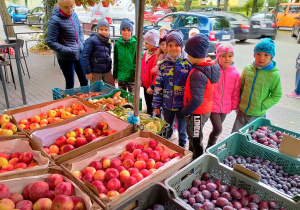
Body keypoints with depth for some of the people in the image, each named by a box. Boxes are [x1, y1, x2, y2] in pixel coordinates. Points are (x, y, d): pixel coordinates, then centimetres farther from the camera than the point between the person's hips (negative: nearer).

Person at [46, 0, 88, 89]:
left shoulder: (74, 15, 2)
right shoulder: (55, 20, -16)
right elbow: (50, 42, -15)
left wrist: (82, 44, 2)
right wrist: (69, 51, -19)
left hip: (79, 54, 6)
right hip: (66, 58, -6)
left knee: (84, 81, 15)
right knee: (70, 84, 6)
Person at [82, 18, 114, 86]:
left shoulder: (108, 42, 7)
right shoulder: (91, 40, -12)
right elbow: (85, 57, -14)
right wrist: (88, 72, -14)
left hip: (107, 71, 5)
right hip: (95, 72, -5)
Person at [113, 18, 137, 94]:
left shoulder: (136, 43, -6)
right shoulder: (117, 44, 3)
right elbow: (115, 61, 9)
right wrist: (115, 76, 10)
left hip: (132, 77, -3)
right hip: (121, 76, 3)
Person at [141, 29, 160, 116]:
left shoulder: (158, 55, -19)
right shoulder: (146, 53, 9)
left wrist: (152, 86, -21)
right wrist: (141, 80, 12)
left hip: (153, 87, -8)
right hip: (146, 86, 8)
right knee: (148, 106, 22)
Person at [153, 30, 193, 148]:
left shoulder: (187, 63, -8)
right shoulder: (163, 64, -1)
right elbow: (158, 85, 3)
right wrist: (156, 104, 2)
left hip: (182, 104, -2)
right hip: (167, 104, 3)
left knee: (182, 130, 17)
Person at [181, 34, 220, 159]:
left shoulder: (197, 74, -28)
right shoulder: (211, 66, 1)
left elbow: (196, 99, -32)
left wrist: (185, 111, -16)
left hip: (197, 113, -10)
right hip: (206, 110, 10)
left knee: (196, 142, 8)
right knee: (194, 139, 26)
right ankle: (191, 160, 45)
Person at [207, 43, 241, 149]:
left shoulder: (235, 73, -2)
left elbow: (236, 92, 7)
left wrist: (235, 106, 12)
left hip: (225, 107, 4)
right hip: (212, 105, -4)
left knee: (217, 129, 17)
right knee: (218, 129, -9)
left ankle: (211, 146, 39)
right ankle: (209, 147, 17)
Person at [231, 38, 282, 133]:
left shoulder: (274, 75, -12)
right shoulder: (247, 69, -4)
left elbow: (276, 95, -4)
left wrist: (263, 106, -12)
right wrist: (238, 101, 3)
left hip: (257, 114, -3)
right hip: (242, 110, 3)